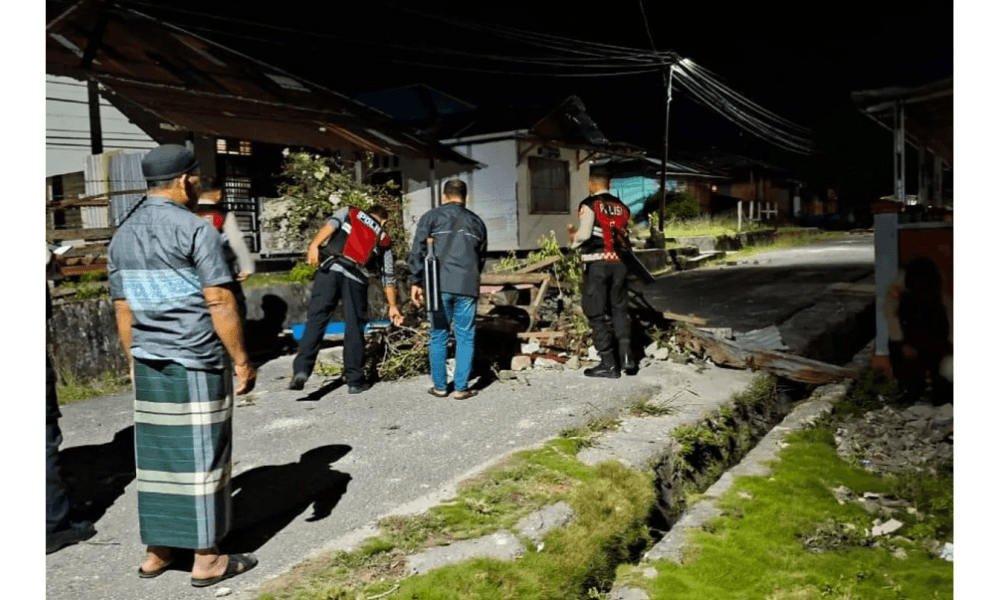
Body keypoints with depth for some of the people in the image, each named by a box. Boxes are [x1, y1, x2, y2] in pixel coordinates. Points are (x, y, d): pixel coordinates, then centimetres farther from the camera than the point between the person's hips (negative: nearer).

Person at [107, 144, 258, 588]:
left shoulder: (122, 235, 10)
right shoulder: (195, 229, -11)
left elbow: (123, 310, 13)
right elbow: (220, 304, -15)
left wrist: (134, 362, 20)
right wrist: (242, 361, -9)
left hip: (149, 364, 7)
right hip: (197, 364, -6)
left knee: (155, 456, 14)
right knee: (200, 457, 2)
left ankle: (156, 551, 25)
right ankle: (206, 559, 11)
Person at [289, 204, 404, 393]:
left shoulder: (349, 212, 23)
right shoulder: (384, 239, 25)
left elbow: (331, 224, 0)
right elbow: (388, 277, 26)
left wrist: (313, 245, -12)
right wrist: (392, 306, 32)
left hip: (330, 270, 0)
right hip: (356, 278, 1)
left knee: (315, 320, -2)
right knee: (354, 329, 10)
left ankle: (301, 369, -14)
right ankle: (355, 380, 15)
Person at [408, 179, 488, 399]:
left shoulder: (431, 217, 6)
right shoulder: (476, 222, 16)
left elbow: (418, 251, -1)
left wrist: (417, 282, 3)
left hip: (439, 286, -1)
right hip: (468, 287, 1)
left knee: (438, 336, 9)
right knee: (465, 337, 6)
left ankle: (440, 386, 15)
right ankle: (461, 387, 7)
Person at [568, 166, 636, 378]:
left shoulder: (590, 204, -6)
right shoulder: (622, 207, 11)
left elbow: (584, 234, -15)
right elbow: (625, 236, 9)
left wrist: (574, 240, 4)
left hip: (597, 263, -5)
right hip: (619, 262, 5)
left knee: (597, 313, 4)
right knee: (619, 309, 17)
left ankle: (608, 364, 5)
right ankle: (627, 356, 7)